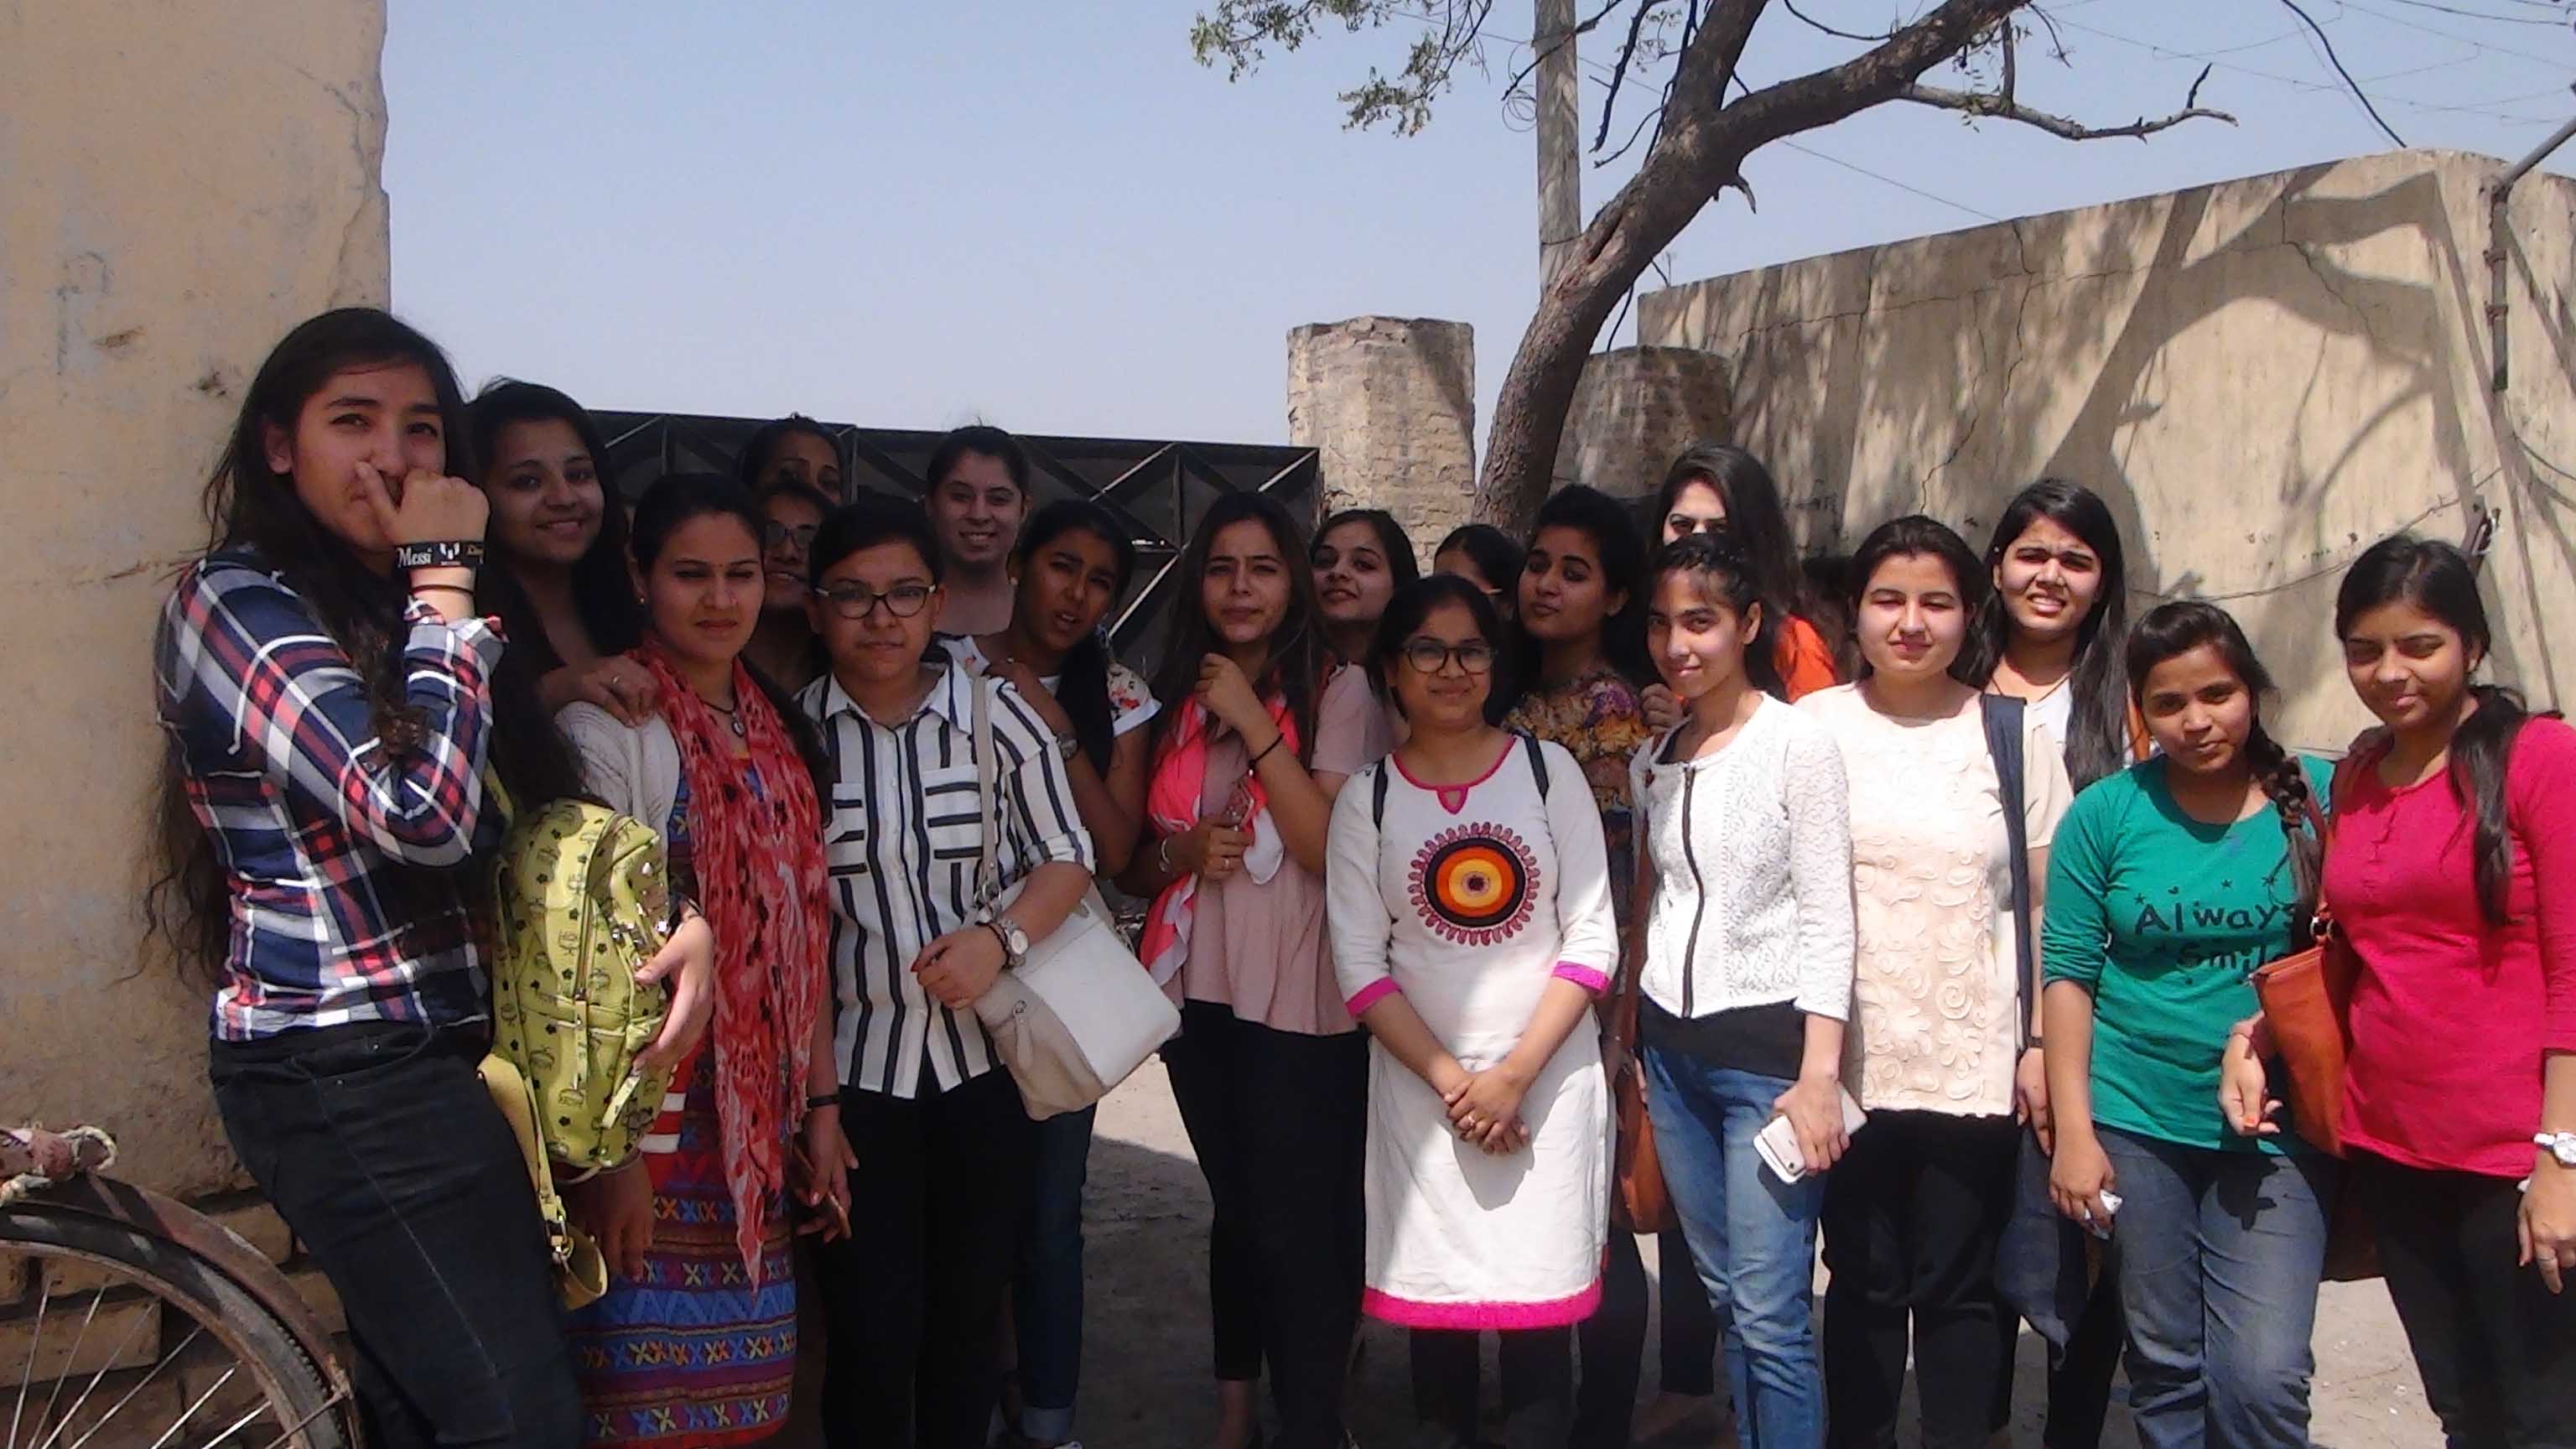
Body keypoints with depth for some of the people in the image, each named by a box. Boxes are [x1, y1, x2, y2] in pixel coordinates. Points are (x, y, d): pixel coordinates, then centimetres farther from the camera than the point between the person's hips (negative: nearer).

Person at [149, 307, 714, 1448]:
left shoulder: (399, 611, 17)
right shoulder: (235, 601, -9)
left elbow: (551, 820, 15)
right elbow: (422, 811, -22)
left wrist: (682, 918, -3)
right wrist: (445, 579, -13)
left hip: (444, 1058, 9)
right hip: (349, 1076, -9)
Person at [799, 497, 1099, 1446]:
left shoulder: (995, 713, -4)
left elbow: (1068, 855, 2)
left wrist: (1000, 938, -16)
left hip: (988, 1054, 1)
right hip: (853, 1063, -1)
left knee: (971, 1311, 14)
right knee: (871, 1329, 2)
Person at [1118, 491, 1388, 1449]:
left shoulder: (1338, 692, -5)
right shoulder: (1176, 700, 9)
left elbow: (1333, 847, -15)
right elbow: (1132, 866, 15)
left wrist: (1255, 725, -16)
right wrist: (1180, 850, -7)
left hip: (1301, 1002, -5)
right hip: (1199, 991, 5)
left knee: (1298, 1225, -4)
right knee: (1237, 1209, 16)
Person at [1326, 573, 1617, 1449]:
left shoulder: (1549, 770, 2)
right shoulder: (1365, 800, 4)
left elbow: (1592, 939, -2)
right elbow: (1360, 965, -1)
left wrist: (1514, 1074, -10)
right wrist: (1450, 1082, -10)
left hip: (1549, 1077, -1)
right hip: (1422, 1084, 1)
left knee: (1538, 1311, -1)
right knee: (1436, 1310, 5)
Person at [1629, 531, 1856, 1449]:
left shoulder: (1797, 743, -7)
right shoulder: (1651, 760, 11)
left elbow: (1828, 921, -10)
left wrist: (1818, 1075, -15)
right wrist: (1634, 1052, 13)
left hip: (1767, 1043, -6)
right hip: (1671, 1048, 6)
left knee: (1770, 1314, -7)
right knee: (1722, 1294, 11)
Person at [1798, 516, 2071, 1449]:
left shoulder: (2015, 734, 3)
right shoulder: (1814, 728, 2)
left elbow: (2045, 904, 4)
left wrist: (2043, 1044, -2)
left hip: (1974, 1062, 0)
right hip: (1852, 1059, 0)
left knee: (1959, 1290, 7)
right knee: (1863, 1284, 9)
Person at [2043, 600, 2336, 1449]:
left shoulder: (2320, 797, -3)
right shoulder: (2107, 812, -2)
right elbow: (2068, 973, -1)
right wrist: (2074, 1132, -5)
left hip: (2277, 1129, -1)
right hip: (2135, 1123, 1)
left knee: (2263, 1378, -7)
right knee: (2164, 1367, 11)